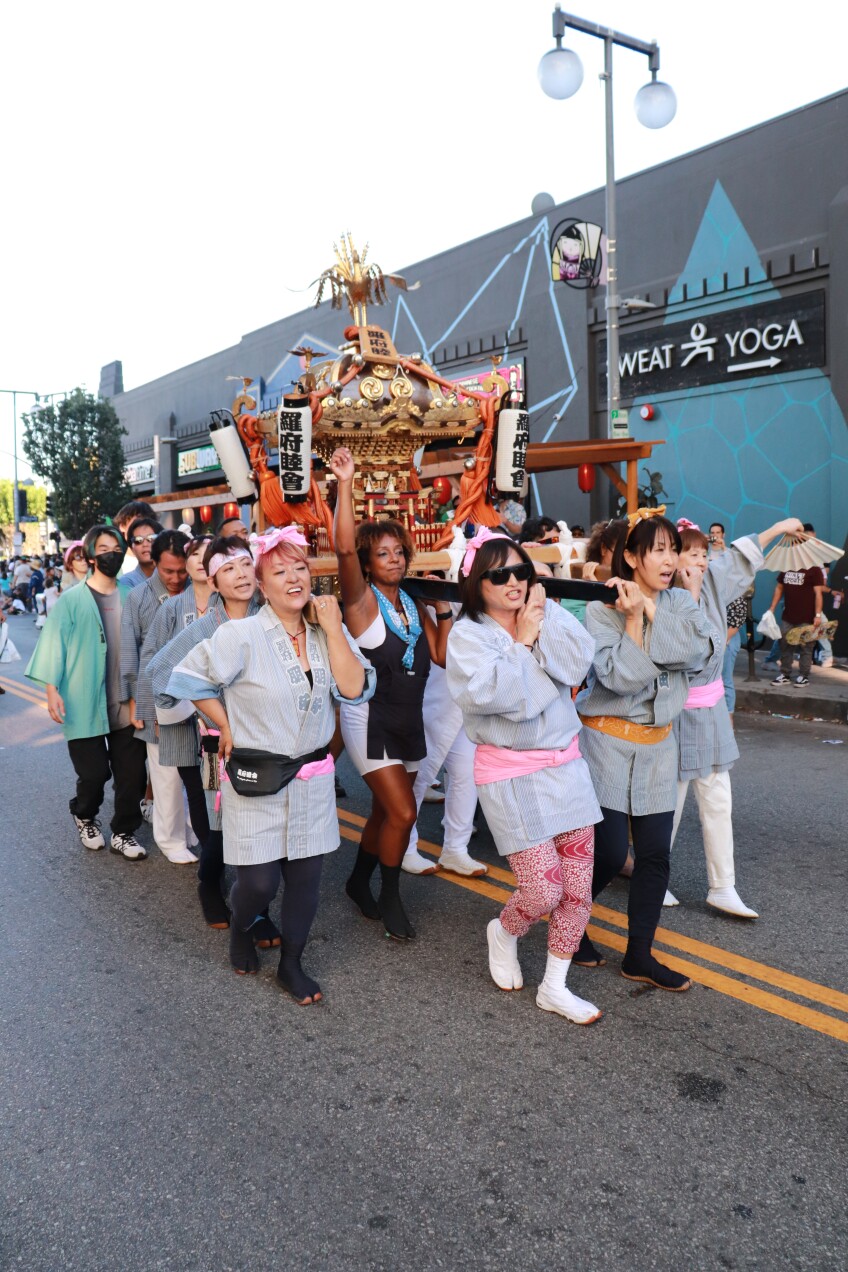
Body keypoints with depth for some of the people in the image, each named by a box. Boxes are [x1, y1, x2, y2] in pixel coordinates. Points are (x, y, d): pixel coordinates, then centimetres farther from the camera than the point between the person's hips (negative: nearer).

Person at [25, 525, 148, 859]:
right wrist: (52, 690, -13)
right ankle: (84, 818, 32)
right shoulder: (71, 600, -2)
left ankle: (124, 832, 22)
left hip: (126, 704, 3)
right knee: (94, 772, 1)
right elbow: (54, 644, -5)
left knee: (132, 773, 3)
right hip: (86, 705, -3)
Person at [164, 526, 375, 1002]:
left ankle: (291, 964, 33)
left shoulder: (328, 632, 0)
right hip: (256, 781, -4)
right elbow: (188, 678, -6)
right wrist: (226, 727, -4)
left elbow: (355, 689, -13)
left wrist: (333, 628, -15)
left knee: (306, 878, 10)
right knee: (259, 882, 1)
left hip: (313, 779, 4)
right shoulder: (241, 636, -13)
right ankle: (241, 931, 37)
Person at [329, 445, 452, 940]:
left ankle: (360, 881, 37)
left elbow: (444, 656, 0)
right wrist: (346, 485, -31)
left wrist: (443, 608, -4)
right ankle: (390, 897, 9)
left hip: (408, 719, 6)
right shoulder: (362, 600, -11)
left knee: (386, 810, 16)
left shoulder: (413, 604, 6)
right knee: (403, 811, -11)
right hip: (370, 719, -6)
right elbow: (343, 548, -29)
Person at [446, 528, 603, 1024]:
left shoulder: (550, 613, 4)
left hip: (566, 763, 5)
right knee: (544, 888, -5)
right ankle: (504, 932, 30)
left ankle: (555, 986, 26)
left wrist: (541, 624, -15)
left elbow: (577, 664, -12)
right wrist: (522, 641, -13)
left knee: (579, 886, 7)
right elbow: (490, 694, -23)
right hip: (511, 773, -4)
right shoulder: (467, 635, -8)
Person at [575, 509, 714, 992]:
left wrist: (652, 611, -18)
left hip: (659, 743, 5)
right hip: (609, 740, -5)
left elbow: (701, 651, -16)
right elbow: (623, 678, -21)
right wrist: (634, 616, -20)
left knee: (655, 854, 6)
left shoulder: (682, 601, 3)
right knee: (610, 853, -3)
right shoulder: (602, 609, -11)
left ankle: (639, 955, 23)